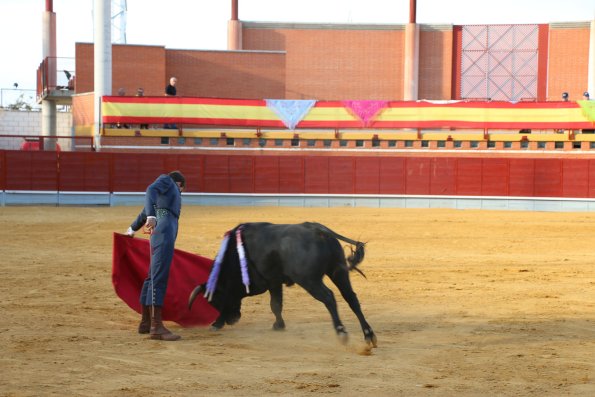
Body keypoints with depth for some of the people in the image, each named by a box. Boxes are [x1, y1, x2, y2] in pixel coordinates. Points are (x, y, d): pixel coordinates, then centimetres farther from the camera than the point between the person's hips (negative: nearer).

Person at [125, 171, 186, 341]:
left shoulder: (170, 191, 32)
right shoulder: (165, 180, 10)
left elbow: (144, 213, 46)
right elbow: (151, 190, -12)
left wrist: (132, 229, 64)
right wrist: (151, 216, -29)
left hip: (166, 232, 10)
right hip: (164, 230, -10)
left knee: (153, 276, 15)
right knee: (159, 276, -15)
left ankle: (145, 322, 23)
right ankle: (156, 327, -22)